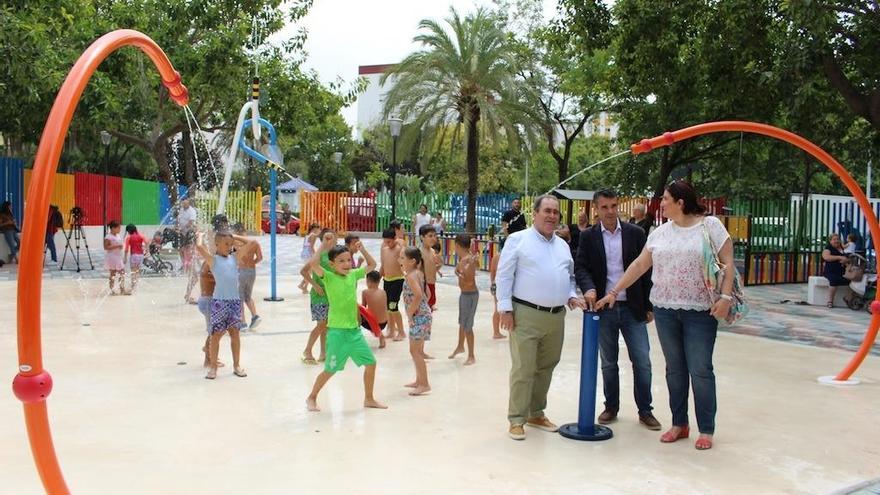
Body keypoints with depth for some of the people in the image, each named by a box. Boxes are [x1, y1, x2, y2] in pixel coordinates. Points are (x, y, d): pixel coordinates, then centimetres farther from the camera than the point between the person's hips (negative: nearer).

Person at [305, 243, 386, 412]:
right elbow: (313, 263, -27)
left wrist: (362, 249, 8)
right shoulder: (329, 277, -10)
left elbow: (372, 265, 20)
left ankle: (369, 399, 26)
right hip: (337, 331, -6)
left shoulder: (353, 275, 6)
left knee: (371, 363, 9)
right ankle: (312, 398, 24)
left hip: (355, 329, 6)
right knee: (330, 370, 2)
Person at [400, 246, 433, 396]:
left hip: (419, 316, -10)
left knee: (415, 351, -4)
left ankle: (424, 384, 2)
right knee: (417, 350, 19)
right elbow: (425, 294, 19)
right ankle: (419, 380, 30)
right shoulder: (418, 273, 11)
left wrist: (410, 313, -19)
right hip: (423, 314, 10)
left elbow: (418, 295, -31)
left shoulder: (411, 276, -17)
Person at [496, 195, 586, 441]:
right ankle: (517, 420, 5)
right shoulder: (518, 239, -3)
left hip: (557, 316, 6)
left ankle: (536, 414, 28)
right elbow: (504, 276, -6)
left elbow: (570, 276, 25)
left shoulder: (563, 245, 16)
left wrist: (572, 295, 6)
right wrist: (505, 309, -11)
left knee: (546, 368, 14)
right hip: (526, 314, -6)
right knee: (523, 369, -5)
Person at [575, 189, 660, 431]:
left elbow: (646, 270, 3)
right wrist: (589, 288, -23)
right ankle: (611, 407, 26)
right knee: (608, 363, 12)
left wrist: (648, 306, 1)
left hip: (633, 308, 0)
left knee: (642, 361, 1)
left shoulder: (636, 233, 1)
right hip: (604, 309, 0)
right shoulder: (588, 236, 2)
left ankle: (645, 411, 15)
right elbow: (580, 267, -3)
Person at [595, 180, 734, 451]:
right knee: (674, 368, 10)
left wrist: (726, 297, -16)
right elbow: (639, 265, 11)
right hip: (665, 309, 4)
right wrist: (614, 292, 8)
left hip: (700, 310, -4)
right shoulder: (660, 233, 9)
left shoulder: (710, 225, -3)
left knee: (700, 370, -1)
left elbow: (727, 263, -5)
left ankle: (706, 430, 12)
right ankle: (679, 424, 22)